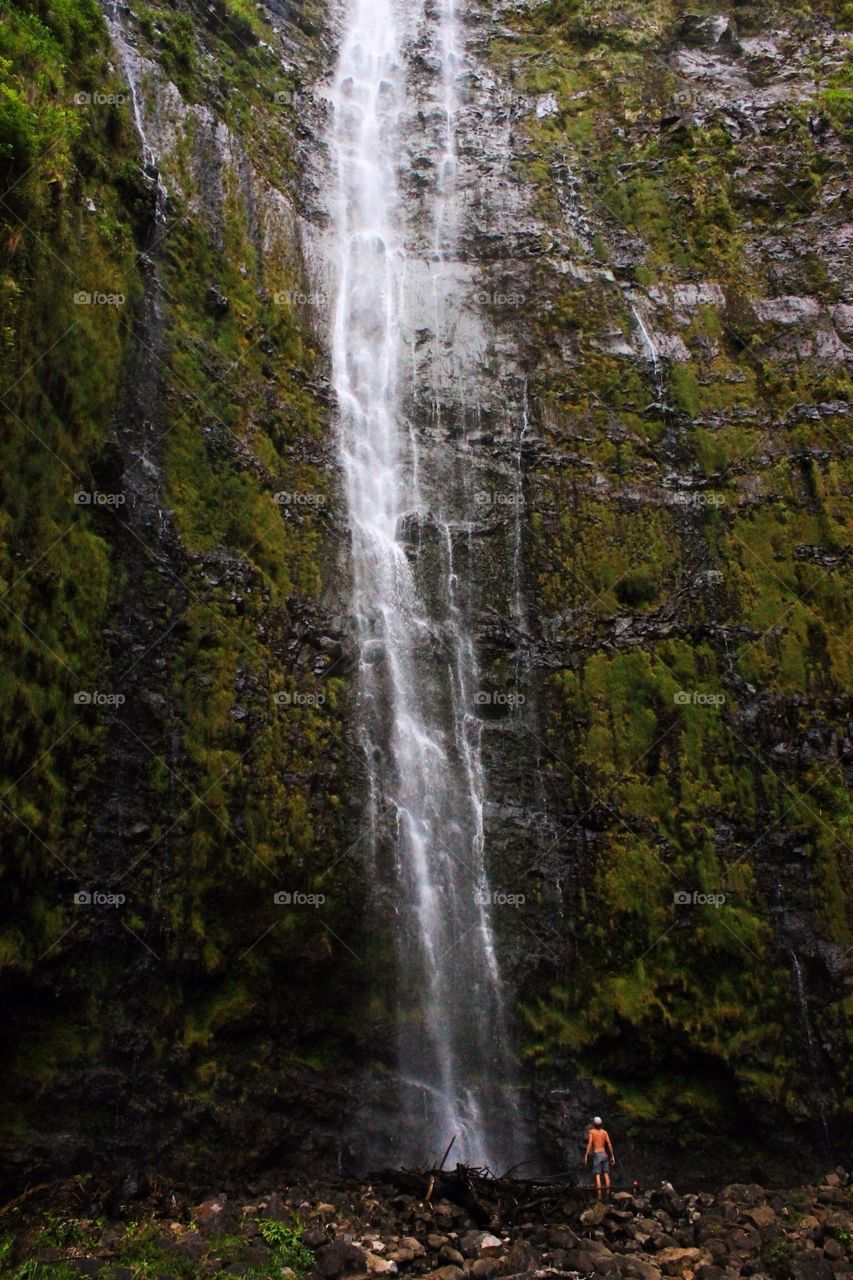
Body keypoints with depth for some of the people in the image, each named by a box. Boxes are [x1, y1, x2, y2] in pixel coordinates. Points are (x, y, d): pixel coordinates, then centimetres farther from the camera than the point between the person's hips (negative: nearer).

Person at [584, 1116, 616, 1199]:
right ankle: (607, 1193, 4)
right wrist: (612, 1156, 6)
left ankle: (599, 1196, -13)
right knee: (606, 1174, 8)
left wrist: (586, 1155, -10)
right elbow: (609, 1144, 2)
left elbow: (589, 1143, -10)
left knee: (597, 1175, -5)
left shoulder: (592, 1131, -1)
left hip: (596, 1154, -3)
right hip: (604, 1154, 3)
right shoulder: (605, 1132, 7)